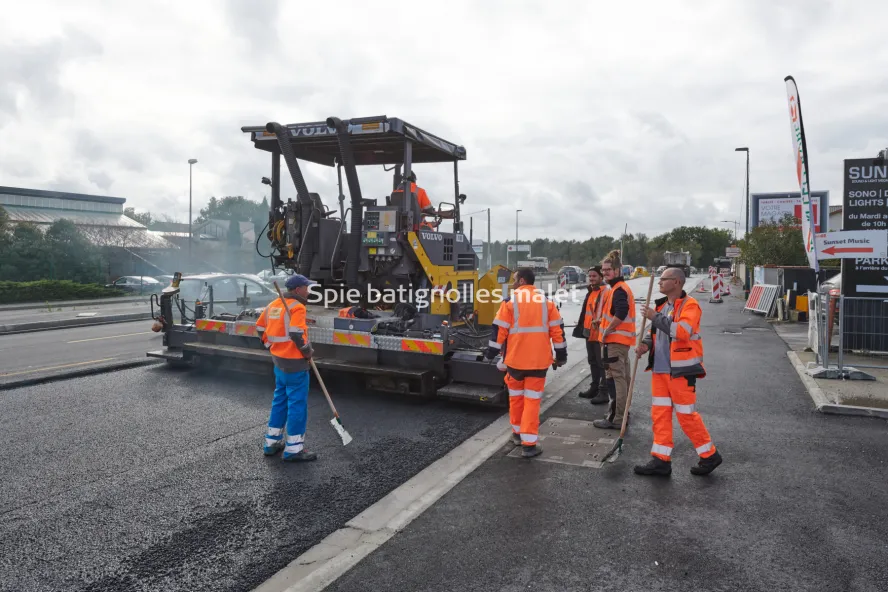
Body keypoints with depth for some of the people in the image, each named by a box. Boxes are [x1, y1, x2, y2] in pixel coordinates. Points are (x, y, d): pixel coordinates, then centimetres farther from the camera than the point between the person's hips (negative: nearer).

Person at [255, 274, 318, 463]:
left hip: (279, 361, 9)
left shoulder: (273, 305, 10)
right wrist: (307, 351, -13)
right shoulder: (297, 307, -16)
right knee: (297, 405, 0)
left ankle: (272, 442, 29)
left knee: (279, 401, 20)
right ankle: (293, 449, 7)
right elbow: (296, 333, -27)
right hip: (295, 364, -9)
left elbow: (260, 328, 16)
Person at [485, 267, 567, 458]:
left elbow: (499, 329, -6)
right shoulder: (546, 301, 3)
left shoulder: (510, 301, -5)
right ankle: (529, 444, 1)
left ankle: (518, 433, 31)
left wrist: (491, 353, 4)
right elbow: (557, 330, 3)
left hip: (515, 358, -1)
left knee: (516, 397, 18)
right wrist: (561, 355, 11)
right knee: (532, 400, 4)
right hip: (539, 360, 1)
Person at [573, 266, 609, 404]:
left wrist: (600, 321, -30)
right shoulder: (590, 292, 17)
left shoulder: (606, 292, -14)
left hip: (600, 333, -10)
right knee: (593, 362, 18)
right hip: (590, 332, 10)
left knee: (602, 363, -4)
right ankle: (594, 387, 29)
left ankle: (603, 392, 1)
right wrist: (582, 324, 24)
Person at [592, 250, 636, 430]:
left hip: (615, 340, -11)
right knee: (622, 377, 19)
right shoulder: (621, 287, 16)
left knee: (615, 378, -8)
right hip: (621, 339, 11)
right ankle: (622, 411, 31)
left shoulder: (618, 290, -17)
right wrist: (603, 322, 12)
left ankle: (615, 418, -5)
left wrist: (607, 330, -22)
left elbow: (621, 313, -33)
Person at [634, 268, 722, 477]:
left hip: (681, 370, -8)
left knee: (686, 415, 0)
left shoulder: (689, 305, -12)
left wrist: (655, 317, -21)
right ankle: (661, 460, 15)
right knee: (660, 414, 8)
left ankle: (709, 455, 19)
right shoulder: (662, 305, 13)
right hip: (660, 369, 8)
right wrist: (646, 344, 2)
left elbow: (681, 331, -28)